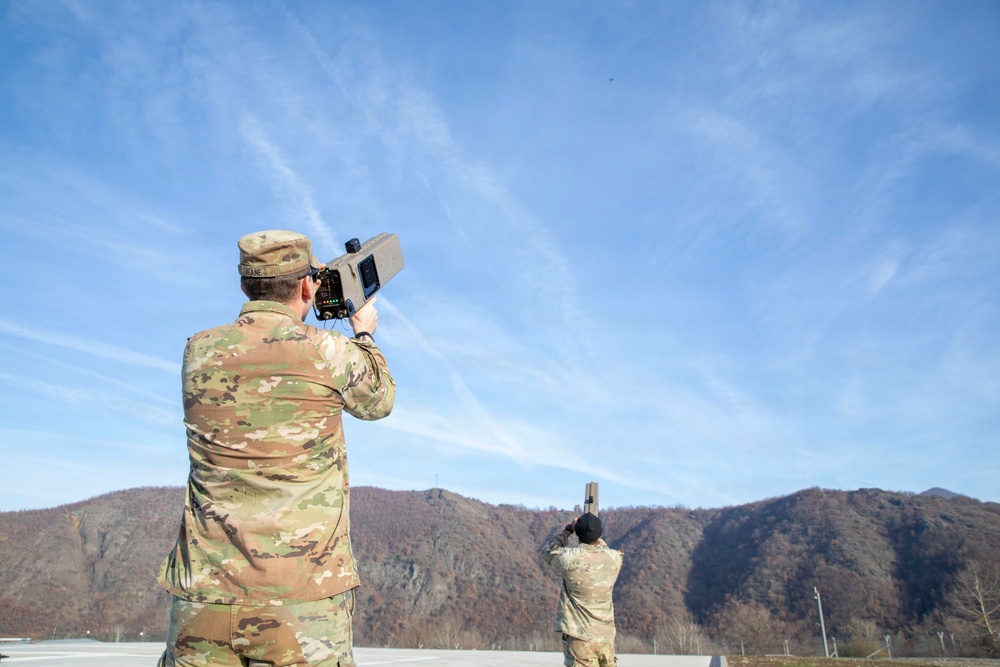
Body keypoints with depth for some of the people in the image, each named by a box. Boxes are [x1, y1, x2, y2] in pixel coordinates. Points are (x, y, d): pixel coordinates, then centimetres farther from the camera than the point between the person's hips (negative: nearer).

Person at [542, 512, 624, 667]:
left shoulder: (569, 558, -12)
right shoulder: (614, 558, -3)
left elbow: (547, 551, 10)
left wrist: (568, 530, 14)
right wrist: (595, 534, 27)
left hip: (580, 638, -4)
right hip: (607, 638, 4)